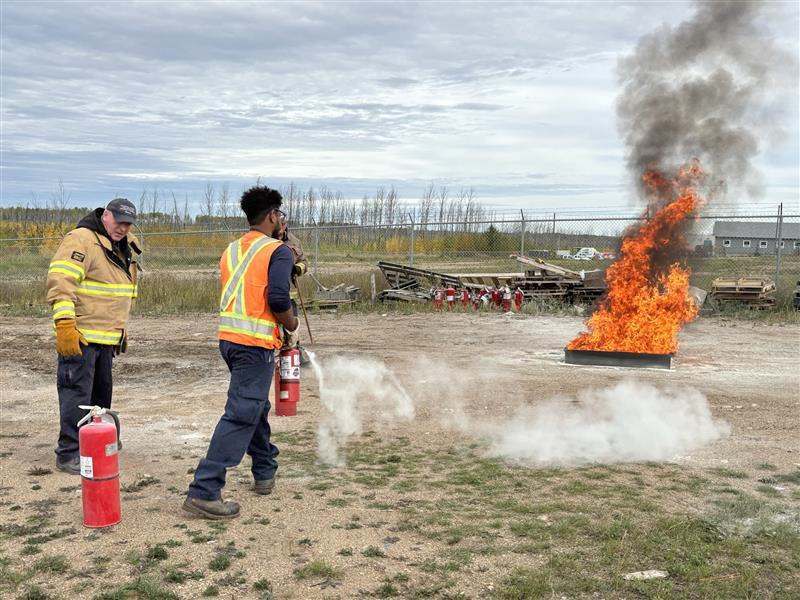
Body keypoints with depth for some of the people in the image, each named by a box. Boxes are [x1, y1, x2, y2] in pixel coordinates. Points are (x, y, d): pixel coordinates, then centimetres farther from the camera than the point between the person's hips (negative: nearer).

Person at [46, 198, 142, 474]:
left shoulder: (124, 249, 17)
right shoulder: (81, 240, -13)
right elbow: (60, 282, -23)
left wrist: (121, 329, 26)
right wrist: (65, 326, -29)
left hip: (107, 338, 9)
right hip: (80, 337, -9)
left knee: (101, 394, 16)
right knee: (76, 395, -6)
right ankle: (69, 455, 1)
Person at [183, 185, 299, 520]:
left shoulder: (231, 251, 16)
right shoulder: (278, 252, -7)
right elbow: (278, 300, -19)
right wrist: (292, 327, -1)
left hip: (229, 339, 8)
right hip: (257, 344, -8)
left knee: (257, 406, 23)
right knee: (241, 415, -7)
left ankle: (265, 472, 36)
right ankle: (204, 492, -11)